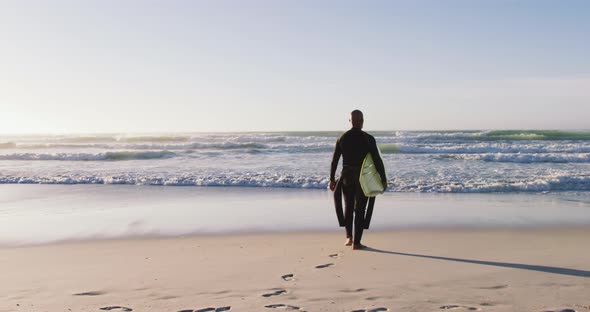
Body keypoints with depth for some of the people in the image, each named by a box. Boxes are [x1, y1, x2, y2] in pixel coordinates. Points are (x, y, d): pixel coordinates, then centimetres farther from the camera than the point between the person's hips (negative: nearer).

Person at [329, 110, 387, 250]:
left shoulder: (342, 138, 1)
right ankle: (356, 242, 5)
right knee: (359, 209, 4)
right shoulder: (368, 138, -9)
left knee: (348, 207, 20)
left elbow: (334, 160, 3)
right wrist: (383, 179, -3)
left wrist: (332, 179, 11)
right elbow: (377, 160, -10)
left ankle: (349, 237, 18)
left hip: (346, 176, 3)